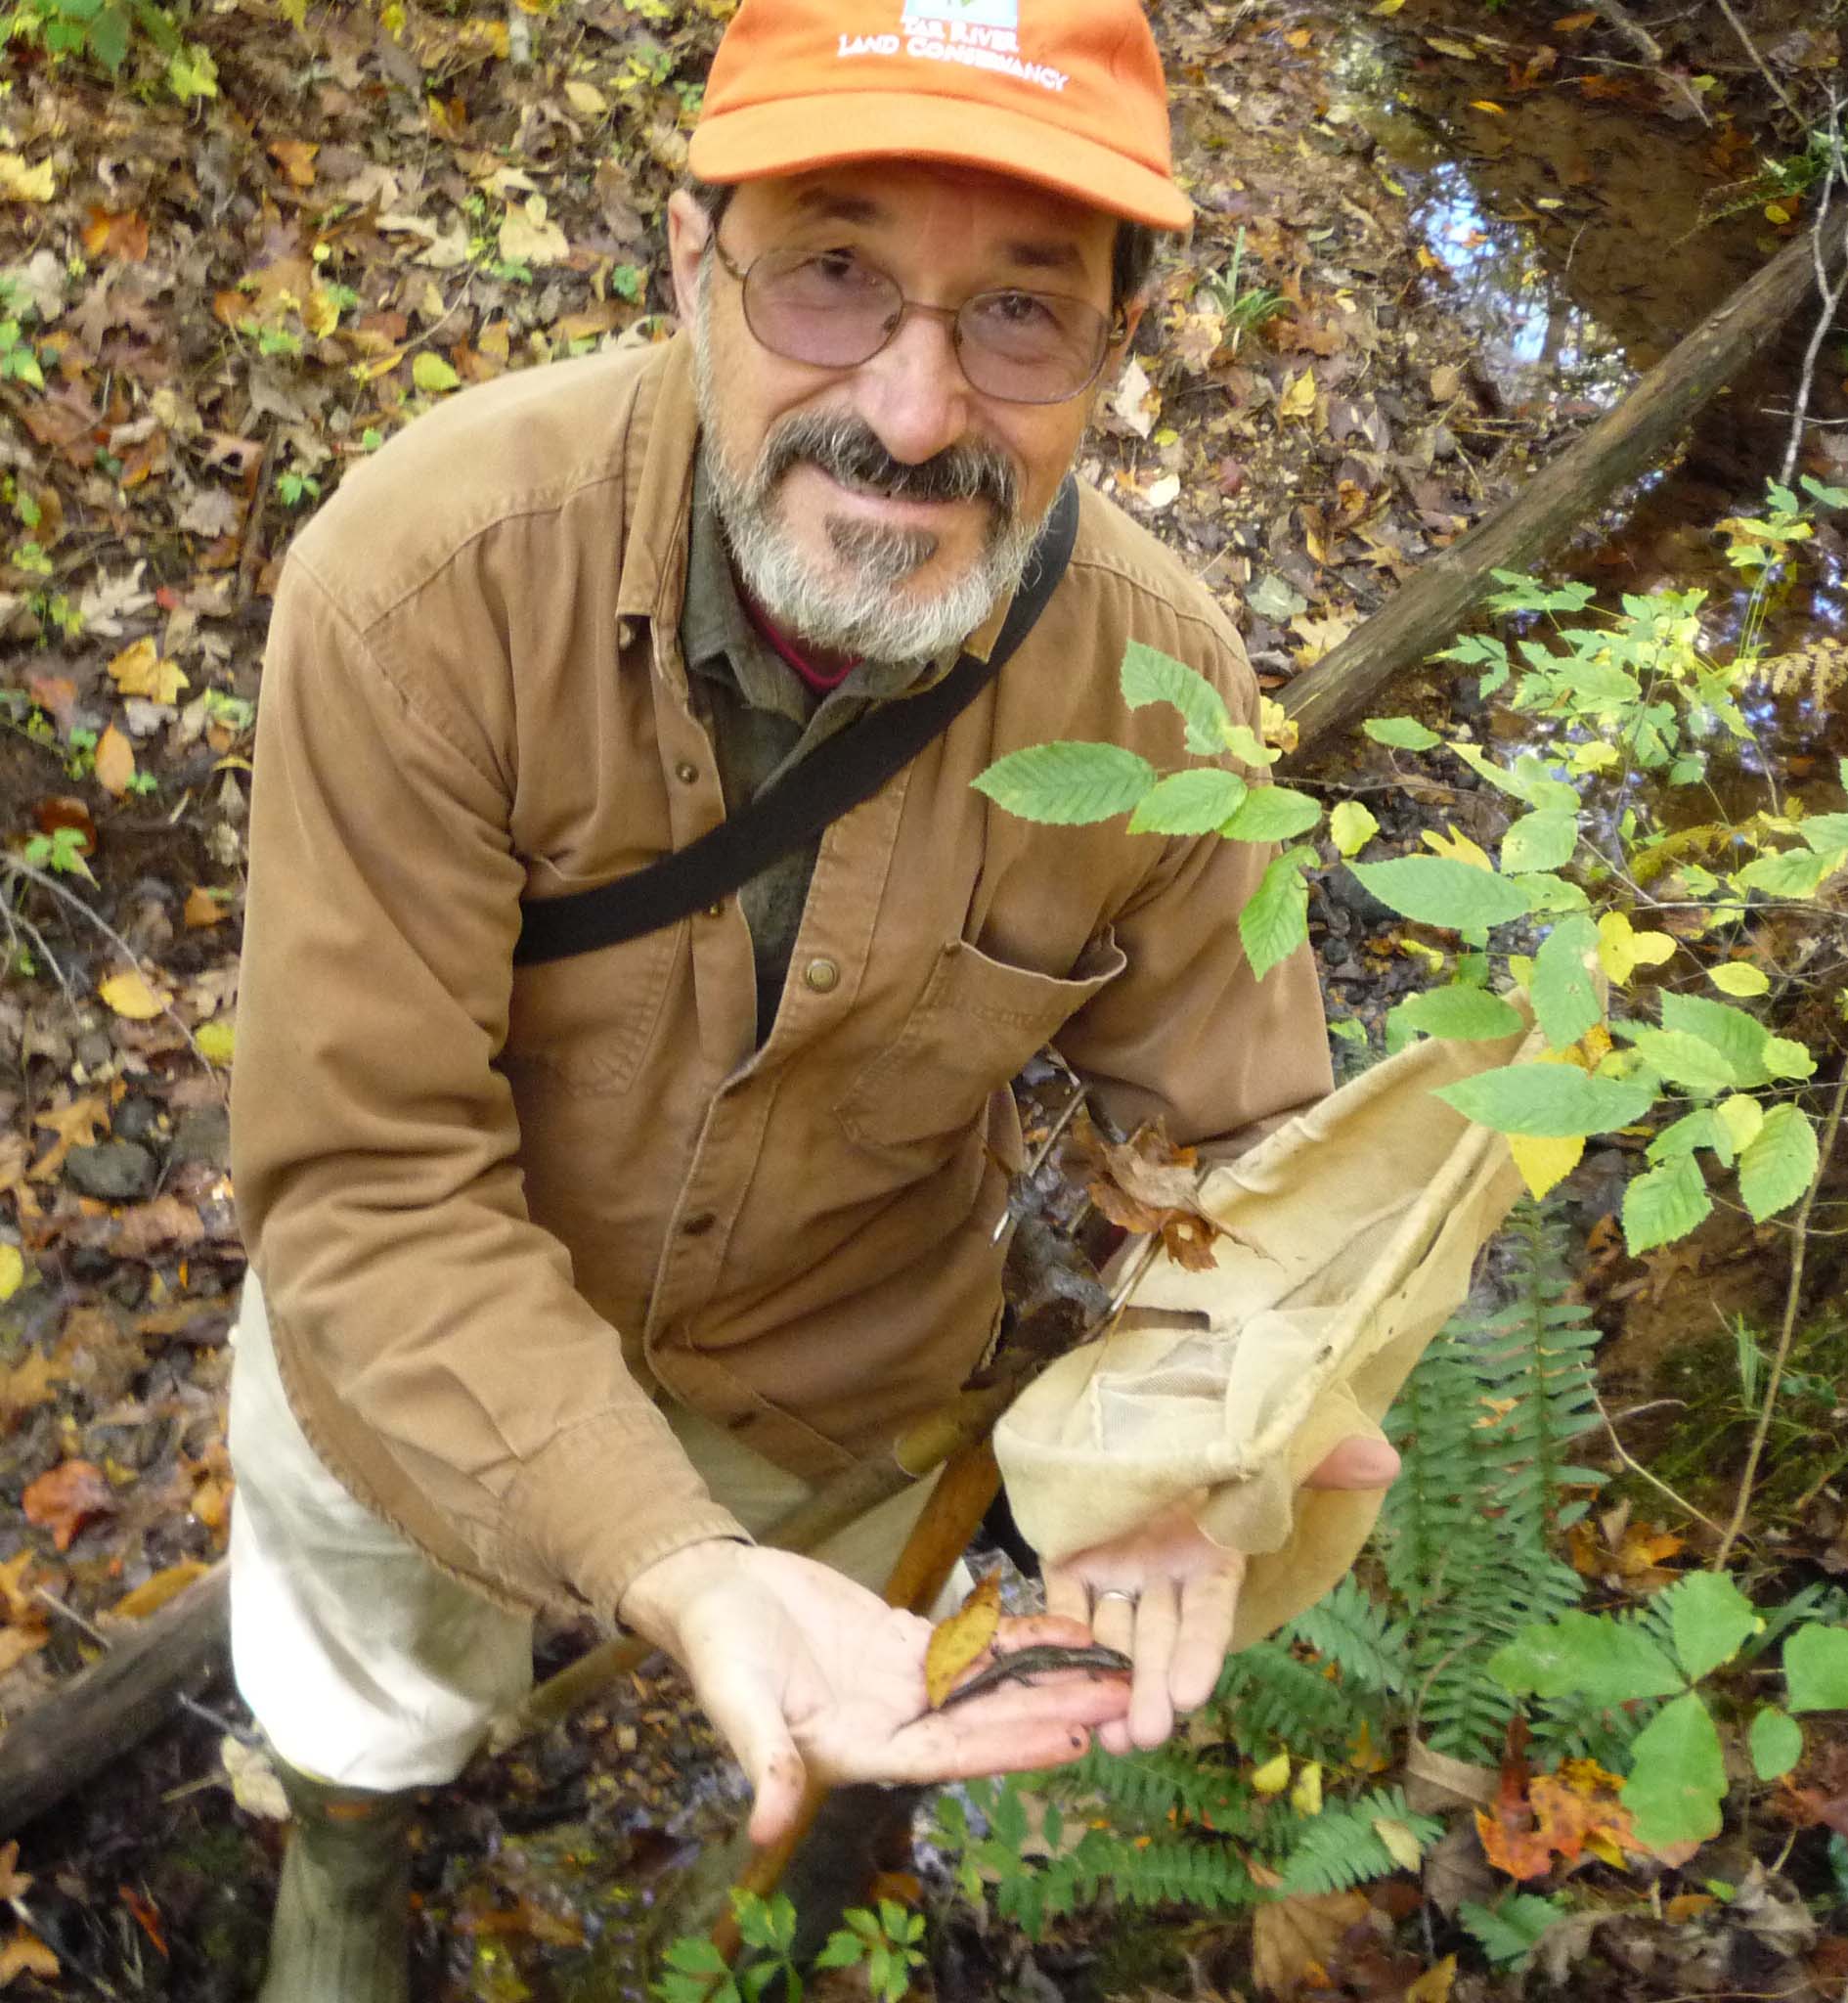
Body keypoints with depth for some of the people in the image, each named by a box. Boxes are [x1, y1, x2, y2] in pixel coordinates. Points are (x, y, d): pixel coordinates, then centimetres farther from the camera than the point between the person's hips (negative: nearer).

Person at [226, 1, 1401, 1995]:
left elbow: (1231, 1136, -15)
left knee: (864, 1690, 31)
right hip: (418, 1326, -1)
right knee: (378, 1696, 30)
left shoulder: (1161, 681, -27)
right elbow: (373, 1185, -33)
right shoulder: (426, 578, -36)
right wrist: (675, 1566, -47)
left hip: (850, 1364, 2)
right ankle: (344, 1842, 68)